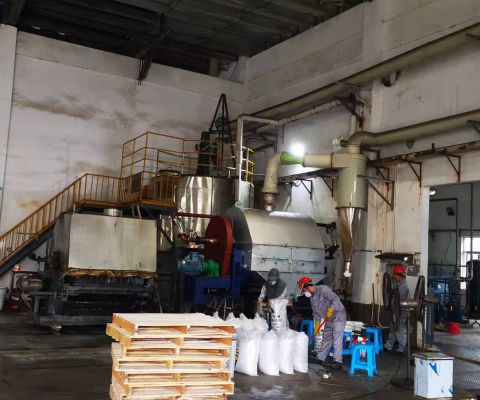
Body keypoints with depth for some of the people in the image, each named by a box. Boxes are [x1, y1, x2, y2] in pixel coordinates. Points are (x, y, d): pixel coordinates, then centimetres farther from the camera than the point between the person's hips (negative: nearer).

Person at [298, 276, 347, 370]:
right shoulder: (312, 297, 7)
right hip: (329, 319, 9)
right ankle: (320, 358, 24)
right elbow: (316, 312, 13)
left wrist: (330, 311, -31)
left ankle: (338, 362, -11)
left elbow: (335, 299, -26)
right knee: (326, 338, 15)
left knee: (337, 340, -12)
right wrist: (317, 325, 8)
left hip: (338, 316, -9)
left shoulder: (323, 289, -20)